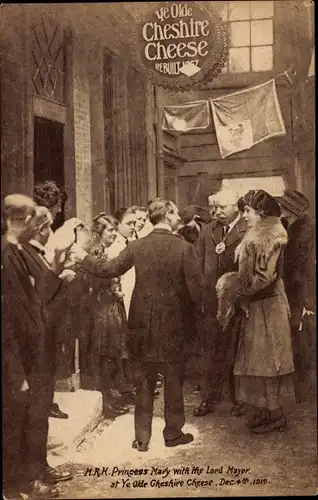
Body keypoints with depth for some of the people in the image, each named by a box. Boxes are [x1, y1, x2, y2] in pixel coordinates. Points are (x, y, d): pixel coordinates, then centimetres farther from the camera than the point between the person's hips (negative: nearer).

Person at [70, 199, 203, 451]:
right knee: (174, 380, 13)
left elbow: (108, 270, -2)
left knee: (145, 380, 14)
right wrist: (191, 308, 6)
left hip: (144, 323, 3)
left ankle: (142, 437, 20)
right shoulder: (184, 247, -13)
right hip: (174, 322, -2)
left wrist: (83, 257, 14)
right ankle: (173, 432, 25)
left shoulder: (137, 246, -5)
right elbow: (196, 288, -15)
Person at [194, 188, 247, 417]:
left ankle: (239, 400, 25)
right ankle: (208, 400, 23)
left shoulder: (248, 232, -8)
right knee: (210, 353, 11)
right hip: (211, 301, 4)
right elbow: (199, 264, 9)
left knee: (235, 353, 8)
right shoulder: (208, 231, 8)